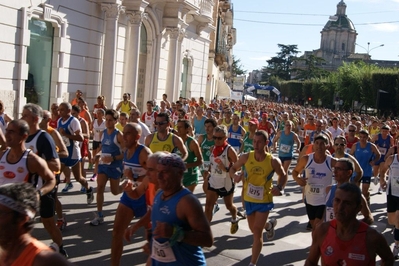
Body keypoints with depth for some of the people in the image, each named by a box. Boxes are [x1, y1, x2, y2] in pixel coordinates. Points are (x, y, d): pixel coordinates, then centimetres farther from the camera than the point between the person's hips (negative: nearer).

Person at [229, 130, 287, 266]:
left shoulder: (273, 161, -18)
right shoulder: (246, 157, -14)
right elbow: (232, 168, 1)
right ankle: (269, 225, 57)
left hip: (264, 200, -3)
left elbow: (283, 175, 0)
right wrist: (235, 175, -23)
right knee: (254, 229, 22)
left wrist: (279, 187, -20)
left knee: (257, 231, -7)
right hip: (249, 199, 4)